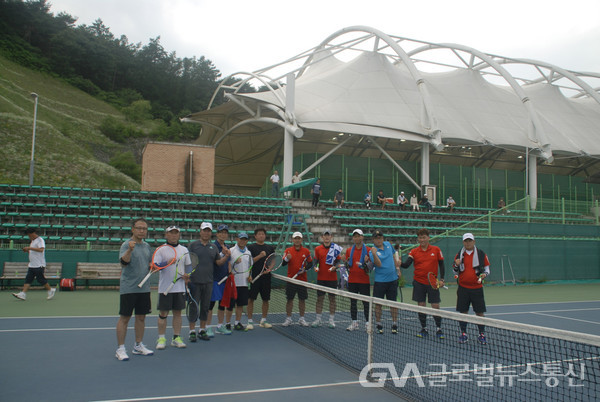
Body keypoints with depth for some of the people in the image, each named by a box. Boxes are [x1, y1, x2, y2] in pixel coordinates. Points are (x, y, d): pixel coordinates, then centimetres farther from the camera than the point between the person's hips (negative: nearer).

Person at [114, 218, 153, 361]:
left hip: (144, 289, 7)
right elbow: (123, 262, -26)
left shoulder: (147, 246, 11)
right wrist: (130, 250, -42)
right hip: (128, 289, -7)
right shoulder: (126, 245, -10)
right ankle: (120, 349, 9)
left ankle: (138, 346, 24)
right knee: (124, 318, 0)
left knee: (141, 317, 12)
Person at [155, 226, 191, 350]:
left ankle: (176, 338, 14)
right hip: (165, 287, -2)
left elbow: (189, 265, 12)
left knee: (177, 312, 7)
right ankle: (161, 339, 12)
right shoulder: (160, 249, 1)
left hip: (180, 287, 2)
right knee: (163, 313, 2)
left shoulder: (184, 249, 9)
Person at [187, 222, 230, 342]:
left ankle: (202, 330, 19)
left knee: (205, 307, 9)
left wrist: (226, 256, -7)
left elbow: (219, 262, 10)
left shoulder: (214, 247, 11)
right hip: (194, 281, -3)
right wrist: (187, 276, -9)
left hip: (208, 282, 4)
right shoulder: (193, 245, 1)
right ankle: (192, 331, 9)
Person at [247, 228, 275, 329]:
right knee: (251, 299, -2)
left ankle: (263, 321, 19)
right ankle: (250, 321, 7)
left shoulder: (270, 248, 12)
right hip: (254, 276, -3)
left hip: (266, 276, 3)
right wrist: (260, 256, -19)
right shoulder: (251, 247, 2)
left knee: (266, 299, 7)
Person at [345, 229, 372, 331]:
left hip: (364, 280, -3)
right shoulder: (349, 250, 10)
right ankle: (354, 323, 15)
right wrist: (346, 262, -7)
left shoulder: (368, 250, 1)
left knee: (366, 302, 0)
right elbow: (348, 266, 14)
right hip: (352, 280, 3)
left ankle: (368, 323, 7)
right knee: (353, 302, 7)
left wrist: (366, 262, -19)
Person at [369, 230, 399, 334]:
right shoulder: (372, 251, -12)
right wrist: (374, 254, -41)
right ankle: (379, 325, 15)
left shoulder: (388, 244, 5)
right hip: (380, 281, -4)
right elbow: (378, 264, -26)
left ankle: (394, 325, 18)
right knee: (378, 304, 3)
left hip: (393, 279, 4)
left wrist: (397, 269, 18)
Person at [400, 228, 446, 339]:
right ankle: (424, 329, 18)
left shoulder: (436, 250, 1)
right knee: (421, 306, 4)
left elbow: (441, 265, 6)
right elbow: (407, 264, -10)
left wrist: (442, 279, -3)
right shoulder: (414, 251, 1)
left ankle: (438, 329, 19)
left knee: (436, 306, 1)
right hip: (419, 283, 1)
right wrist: (399, 264, -30)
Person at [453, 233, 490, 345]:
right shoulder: (459, 255, 6)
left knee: (480, 312, 0)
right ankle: (463, 334, 15)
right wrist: (456, 266, -9)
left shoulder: (481, 254, 2)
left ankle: (482, 335, 12)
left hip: (477, 287, -1)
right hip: (463, 287, 1)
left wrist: (484, 274, -12)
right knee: (463, 311, 3)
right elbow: (455, 273, 12)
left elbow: (487, 269, 10)